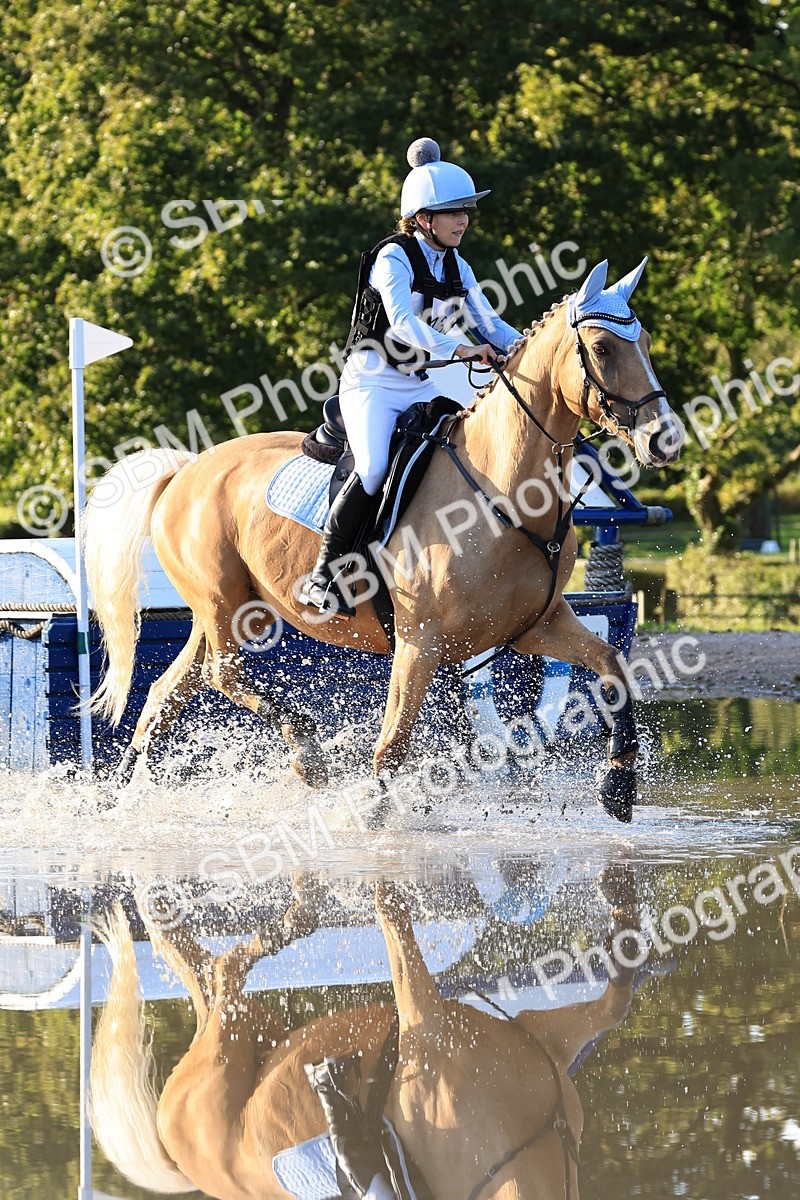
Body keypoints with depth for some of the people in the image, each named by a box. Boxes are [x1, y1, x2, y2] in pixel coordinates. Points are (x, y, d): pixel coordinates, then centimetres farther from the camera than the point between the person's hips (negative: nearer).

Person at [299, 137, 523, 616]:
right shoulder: (394, 258, -14)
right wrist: (458, 348, -42)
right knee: (375, 469, -29)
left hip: (420, 387, 8)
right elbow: (402, 321, -29)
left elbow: (488, 324, 9)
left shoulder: (456, 267, 9)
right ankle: (324, 575, -21)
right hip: (372, 384, -8)